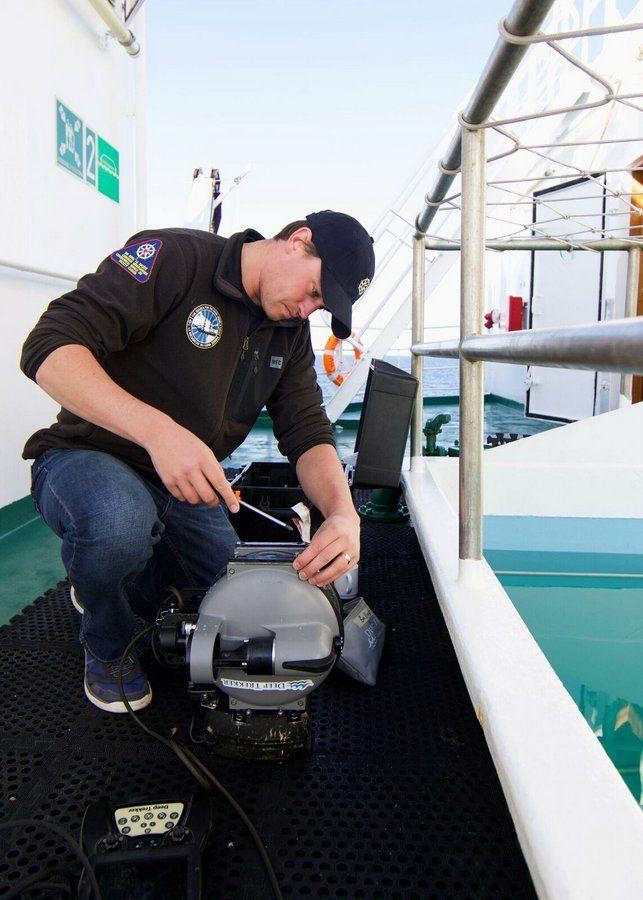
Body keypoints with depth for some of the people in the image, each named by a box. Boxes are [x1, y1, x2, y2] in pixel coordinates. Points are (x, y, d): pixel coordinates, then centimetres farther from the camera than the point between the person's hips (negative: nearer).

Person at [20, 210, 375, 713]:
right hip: (88, 462, -5)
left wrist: (343, 514, -25)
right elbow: (49, 348, -26)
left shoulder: (292, 333, 4)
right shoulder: (173, 257, -18)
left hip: (185, 488, 6)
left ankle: (114, 585, 25)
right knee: (119, 522, -39)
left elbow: (308, 433, -3)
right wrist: (158, 430, -42)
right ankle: (107, 648, -2)